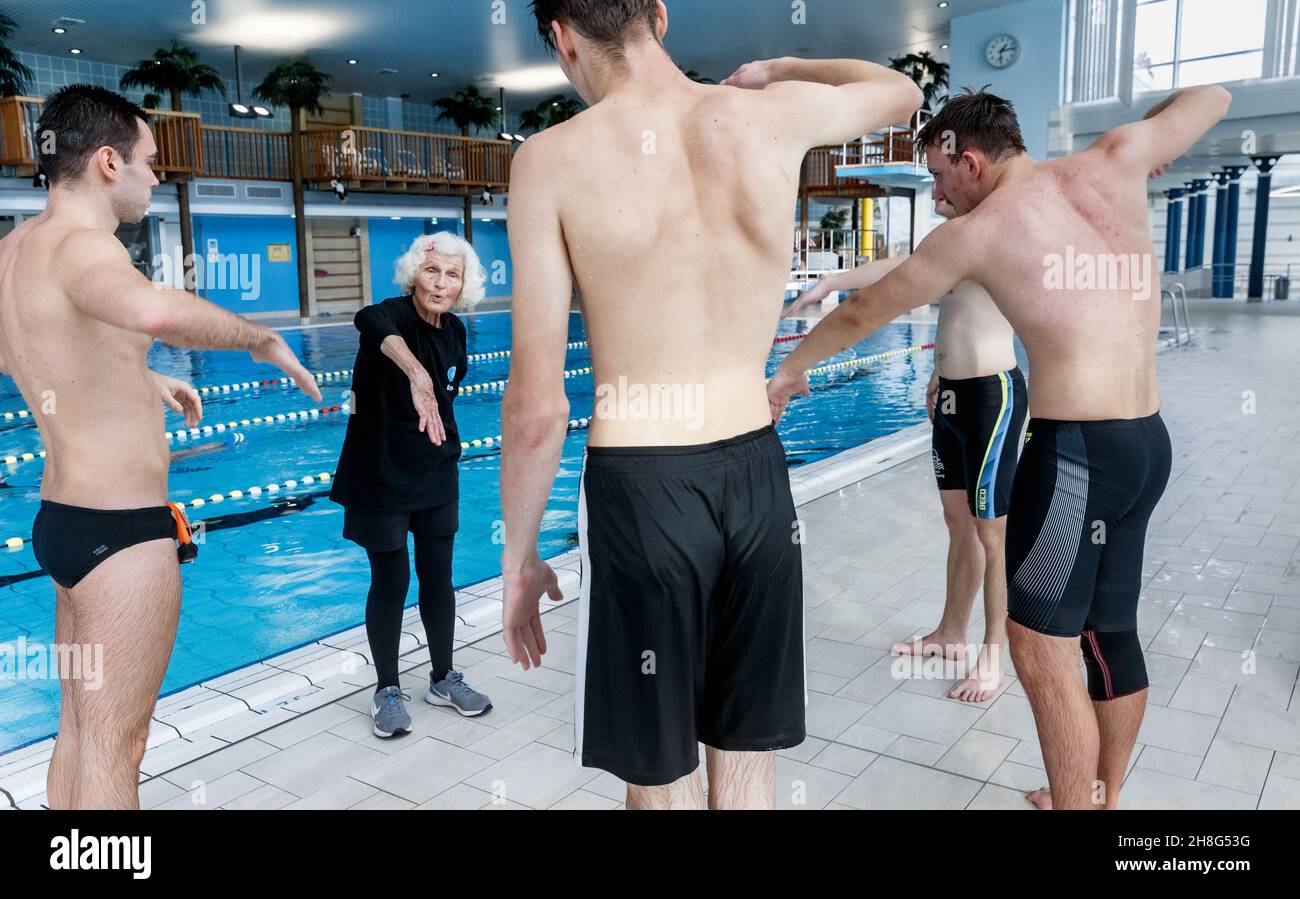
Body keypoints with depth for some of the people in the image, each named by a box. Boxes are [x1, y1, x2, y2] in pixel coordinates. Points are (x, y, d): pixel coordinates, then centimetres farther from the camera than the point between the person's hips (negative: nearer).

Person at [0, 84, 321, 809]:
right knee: (114, 748, 2)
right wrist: (261, 339, -27)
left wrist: (136, 378, 33)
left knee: (79, 731, 21)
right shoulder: (81, 245, -20)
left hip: (64, 520, 10)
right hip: (123, 533, -10)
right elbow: (155, 310, -44)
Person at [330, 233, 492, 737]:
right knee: (391, 582, 3)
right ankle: (388, 691, 20)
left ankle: (443, 680, 28)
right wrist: (417, 376, -65)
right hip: (381, 476, -6)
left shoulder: (455, 331, 0)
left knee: (438, 577, 12)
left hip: (436, 475, 6)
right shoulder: (395, 314, -21)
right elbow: (371, 323, -48)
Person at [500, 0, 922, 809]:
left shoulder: (554, 160, -9)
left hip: (639, 489, -3)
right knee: (747, 759, 20)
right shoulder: (776, 117, 0)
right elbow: (902, 92, 24)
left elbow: (538, 404, -11)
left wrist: (519, 557, 2)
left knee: (662, 778, 15)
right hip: (756, 477, 4)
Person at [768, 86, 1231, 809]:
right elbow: (1211, 97, 27)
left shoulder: (977, 231, -5)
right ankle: (1102, 798, 34)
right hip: (1148, 442, 8)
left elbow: (862, 314, 7)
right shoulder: (1115, 162, 8)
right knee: (1111, 634, 18)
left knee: (1043, 650, 1)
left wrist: (794, 368, 23)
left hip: (1077, 449, -8)